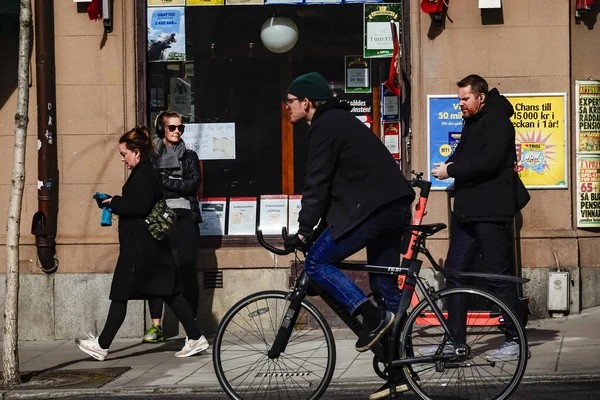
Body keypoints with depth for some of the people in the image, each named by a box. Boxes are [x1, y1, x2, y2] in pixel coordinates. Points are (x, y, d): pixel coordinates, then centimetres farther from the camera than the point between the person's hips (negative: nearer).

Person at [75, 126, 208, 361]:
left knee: (120, 295, -2)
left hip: (139, 248, -10)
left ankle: (102, 346, 5)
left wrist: (115, 203, -14)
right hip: (151, 246, 10)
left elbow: (140, 207, -25)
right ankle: (195, 338, 9)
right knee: (168, 293, 9)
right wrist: (116, 203, 9)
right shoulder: (147, 172, 16)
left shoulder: (143, 175, -15)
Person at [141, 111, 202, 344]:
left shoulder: (189, 156, 10)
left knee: (187, 272, -4)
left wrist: (164, 181, -9)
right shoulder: (151, 157, 11)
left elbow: (193, 184, -5)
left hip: (184, 219, -1)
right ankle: (156, 326, 2)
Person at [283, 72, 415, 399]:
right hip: (395, 206, 10)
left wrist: (304, 231, -11)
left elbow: (317, 183, -13)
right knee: (386, 287, 11)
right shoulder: (339, 120, 23)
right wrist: (313, 227, 26)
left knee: (317, 262, -6)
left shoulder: (324, 126, -8)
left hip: (372, 207, -10)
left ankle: (372, 317, -13)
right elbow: (332, 180, 26)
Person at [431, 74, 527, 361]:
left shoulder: (497, 122, -10)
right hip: (467, 211, 9)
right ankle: (455, 340, 13)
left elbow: (488, 161, -21)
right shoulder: (472, 123, 19)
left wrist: (451, 170, -15)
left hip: (491, 212, -9)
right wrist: (449, 165, -2)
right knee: (454, 272, 8)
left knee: (499, 277, -5)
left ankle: (515, 340, 2)